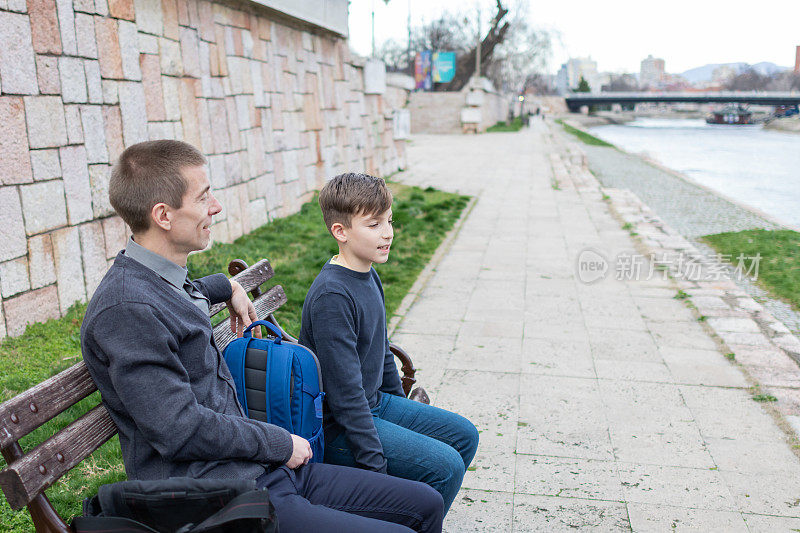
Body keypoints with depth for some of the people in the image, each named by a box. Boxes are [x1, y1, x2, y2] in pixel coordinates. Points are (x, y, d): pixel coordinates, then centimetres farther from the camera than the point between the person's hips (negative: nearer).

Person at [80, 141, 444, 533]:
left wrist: (227, 287, 35)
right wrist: (280, 444, -12)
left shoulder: (168, 281, 11)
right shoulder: (127, 309, -20)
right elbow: (182, 432, -22)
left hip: (263, 469, 10)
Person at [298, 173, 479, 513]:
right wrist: (376, 466, -24)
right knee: (445, 465, -18)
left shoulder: (369, 277, 4)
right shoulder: (332, 296, -26)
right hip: (337, 428, -10)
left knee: (464, 435, 11)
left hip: (377, 403, 10)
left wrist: (403, 406, 21)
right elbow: (345, 391, -27)